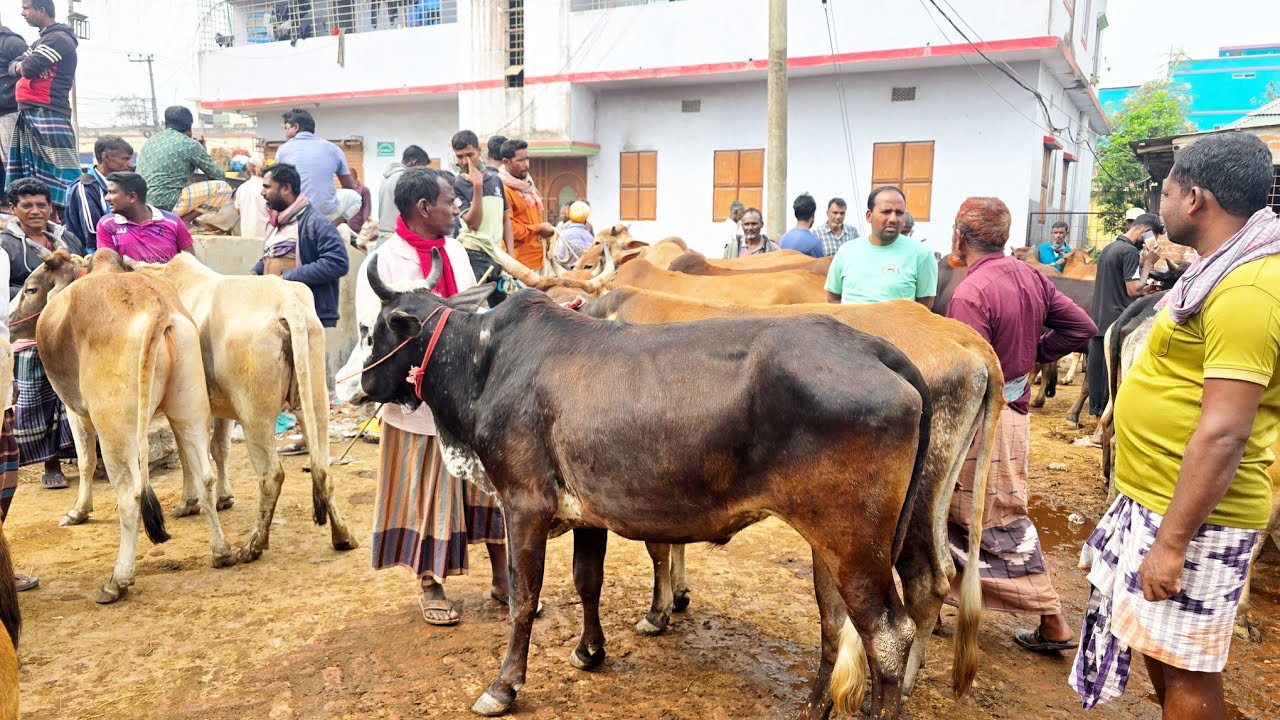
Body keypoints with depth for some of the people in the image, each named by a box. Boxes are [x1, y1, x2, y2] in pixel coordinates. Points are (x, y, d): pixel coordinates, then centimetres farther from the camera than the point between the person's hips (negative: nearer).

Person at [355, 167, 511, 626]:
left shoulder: (455, 252, 8)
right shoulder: (383, 262, -11)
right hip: (418, 398, -5)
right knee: (426, 493, 8)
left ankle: (502, 578, 25)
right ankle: (431, 587, 26)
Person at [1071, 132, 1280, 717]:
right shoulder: (1227, 267, 10)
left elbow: (1224, 432, -26)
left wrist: (1171, 543, -24)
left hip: (1192, 511, -10)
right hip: (1156, 494, 10)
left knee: (1183, 667, 5)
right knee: (1156, 639, 22)